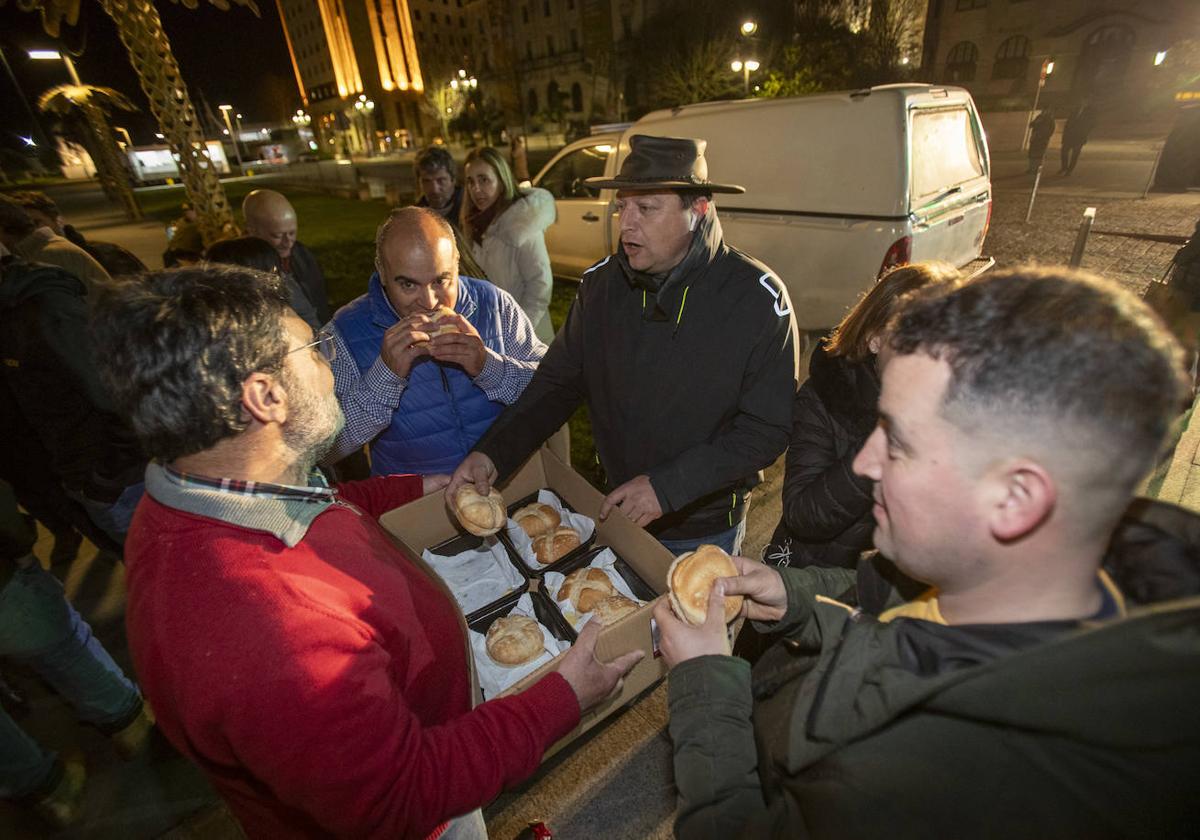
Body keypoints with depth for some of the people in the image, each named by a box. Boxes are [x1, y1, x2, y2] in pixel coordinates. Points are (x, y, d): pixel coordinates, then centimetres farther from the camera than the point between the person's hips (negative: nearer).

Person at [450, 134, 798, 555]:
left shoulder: (758, 297, -20)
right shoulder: (601, 282, -9)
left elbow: (769, 427, -19)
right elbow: (557, 384, -3)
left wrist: (668, 487, -28)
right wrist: (493, 453, -17)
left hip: (707, 527, -3)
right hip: (615, 511, 4)